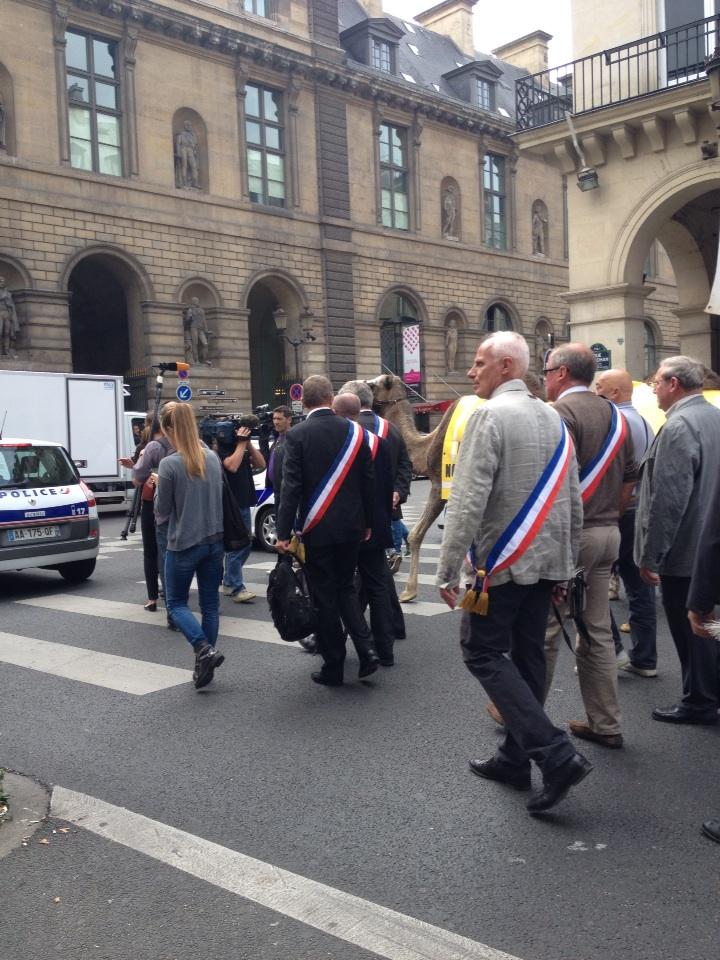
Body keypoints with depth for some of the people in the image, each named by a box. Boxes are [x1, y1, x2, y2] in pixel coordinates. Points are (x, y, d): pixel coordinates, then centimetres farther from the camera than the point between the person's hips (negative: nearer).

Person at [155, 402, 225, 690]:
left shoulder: (169, 464, -15)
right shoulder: (213, 458, 3)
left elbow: (163, 510, -7)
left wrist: (160, 487, 9)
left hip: (184, 544, -5)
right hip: (214, 541, 5)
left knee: (176, 603, 9)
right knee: (210, 604, 11)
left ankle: (205, 649, -12)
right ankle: (205, 664, 15)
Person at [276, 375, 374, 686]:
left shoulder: (297, 435, -10)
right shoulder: (354, 431, 1)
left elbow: (291, 486, -13)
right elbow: (367, 481, 4)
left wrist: (283, 532, -9)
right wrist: (367, 522, 14)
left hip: (317, 529, -3)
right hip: (351, 526, 4)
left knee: (324, 595, 6)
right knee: (346, 587, 20)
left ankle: (333, 668, 12)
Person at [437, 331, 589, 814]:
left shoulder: (490, 415, -14)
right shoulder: (553, 418, 10)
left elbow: (469, 500, -21)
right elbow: (574, 501, 13)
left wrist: (448, 568, -16)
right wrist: (567, 560, 20)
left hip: (502, 562, -8)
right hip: (547, 560, 8)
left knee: (484, 652, 1)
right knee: (527, 655, 14)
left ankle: (556, 753, -7)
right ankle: (515, 758, 24)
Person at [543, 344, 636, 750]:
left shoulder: (561, 412, -12)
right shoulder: (615, 416, 13)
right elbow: (629, 480, 16)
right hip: (608, 534, 8)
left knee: (545, 630, 3)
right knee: (598, 632, 13)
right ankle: (606, 724, 19)